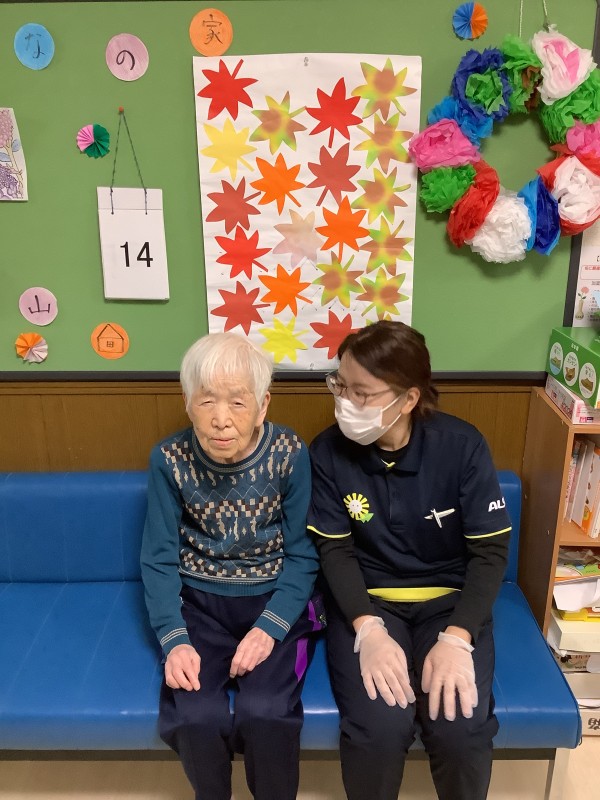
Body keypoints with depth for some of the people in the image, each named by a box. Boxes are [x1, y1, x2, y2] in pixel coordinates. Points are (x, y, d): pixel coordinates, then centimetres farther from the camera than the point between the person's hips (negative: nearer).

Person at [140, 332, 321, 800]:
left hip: (276, 601, -1)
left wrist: (270, 628, -20)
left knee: (266, 714, -22)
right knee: (196, 716, -19)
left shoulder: (290, 454, -15)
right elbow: (159, 559, -5)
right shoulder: (170, 459, -12)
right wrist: (174, 638, -17)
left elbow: (302, 555, -8)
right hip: (198, 602, 1)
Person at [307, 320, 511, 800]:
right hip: (367, 600, 0)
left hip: (449, 599, 0)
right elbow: (336, 551, -7)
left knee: (461, 727, -21)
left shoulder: (463, 446, -14)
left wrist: (456, 638, -21)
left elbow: (491, 551, -10)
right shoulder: (328, 452, -11)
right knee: (378, 727, -23)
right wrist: (368, 629, -22)